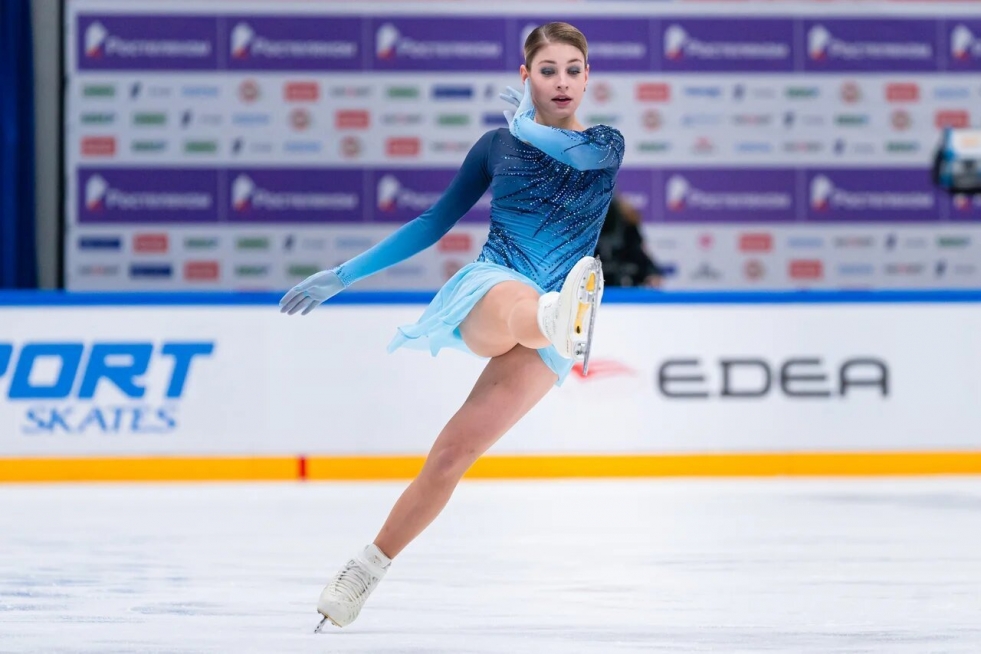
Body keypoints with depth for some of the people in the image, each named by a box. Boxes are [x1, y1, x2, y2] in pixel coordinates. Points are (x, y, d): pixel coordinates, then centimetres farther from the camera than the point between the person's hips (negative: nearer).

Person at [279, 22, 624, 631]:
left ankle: (369, 568, -3)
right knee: (521, 304, -41)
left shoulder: (606, 144, 8)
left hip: (539, 338, 0)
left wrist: (522, 121, 3)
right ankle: (566, 319, -78)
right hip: (487, 288, 0)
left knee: (455, 452, -12)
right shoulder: (497, 145, 13)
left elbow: (571, 150, -17)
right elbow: (434, 223, 20)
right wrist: (342, 276, 20)